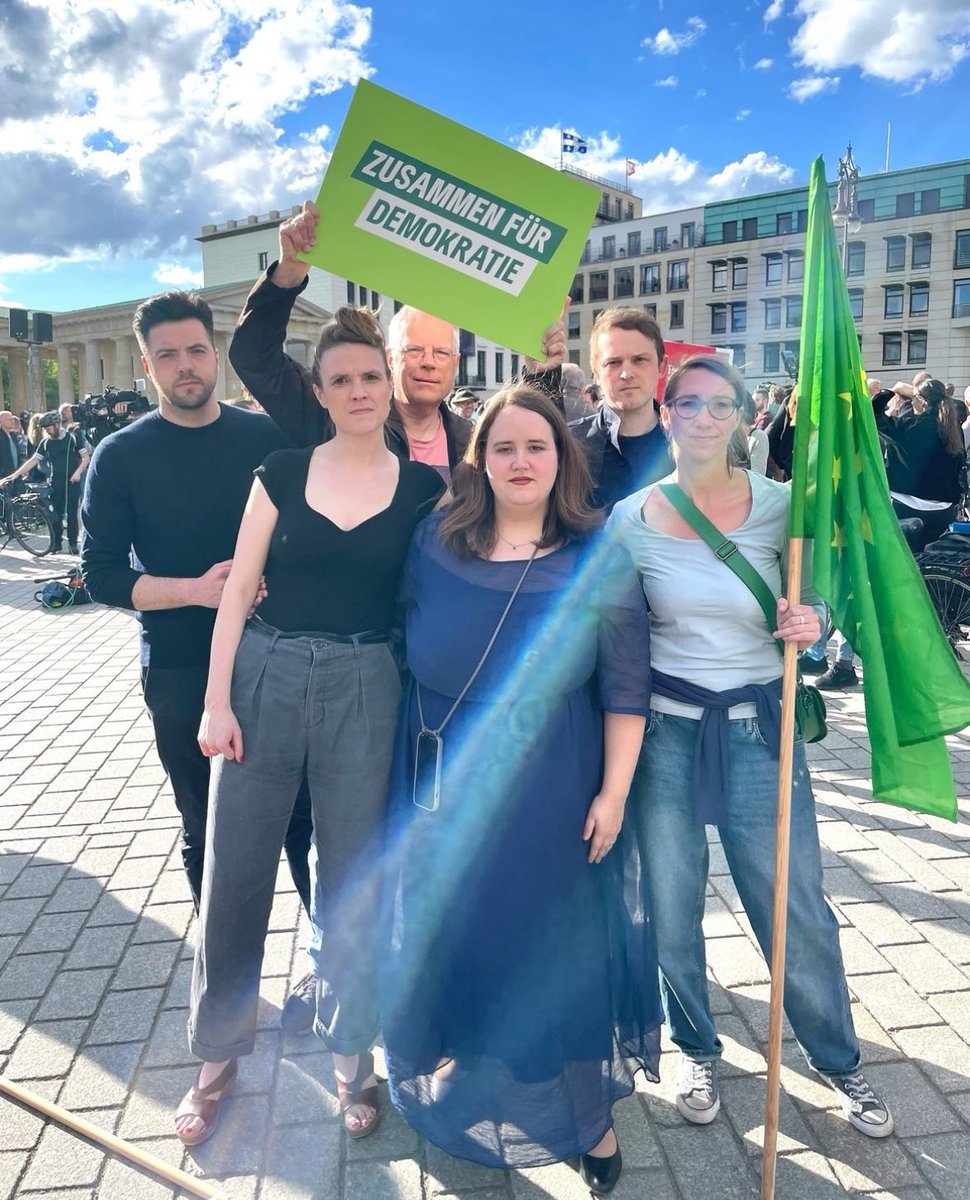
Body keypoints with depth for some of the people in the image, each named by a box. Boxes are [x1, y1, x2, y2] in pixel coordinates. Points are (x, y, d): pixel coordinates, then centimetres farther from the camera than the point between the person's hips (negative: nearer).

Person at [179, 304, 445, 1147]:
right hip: (266, 677, 1)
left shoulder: (425, 487, 2)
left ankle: (351, 1058, 31)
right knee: (235, 871, 9)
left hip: (366, 690, 0)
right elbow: (238, 589, 1)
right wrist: (217, 700, -6)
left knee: (354, 879, 10)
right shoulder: (283, 473, 3)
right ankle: (218, 1055, 31)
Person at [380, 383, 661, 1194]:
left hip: (549, 791, -3)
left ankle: (584, 1120, 34)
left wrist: (613, 793, -10)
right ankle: (460, 1099, 44)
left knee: (555, 949, 9)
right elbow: (406, 645, 7)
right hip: (444, 785, 3)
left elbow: (625, 689, -7)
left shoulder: (598, 559, -7)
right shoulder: (435, 542, 0)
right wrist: (406, 772, 7)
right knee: (445, 944, 17)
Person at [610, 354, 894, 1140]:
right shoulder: (631, 517, -3)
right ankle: (697, 1048, 41)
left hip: (757, 727, 0)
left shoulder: (779, 504, -5)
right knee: (670, 908, 14)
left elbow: (813, 603, 7)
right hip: (662, 728, 1)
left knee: (797, 911, 8)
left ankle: (839, 1060, 37)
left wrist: (809, 623, -17)